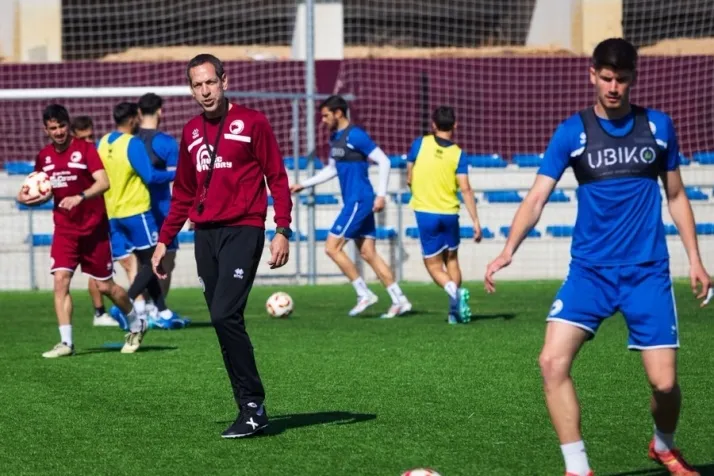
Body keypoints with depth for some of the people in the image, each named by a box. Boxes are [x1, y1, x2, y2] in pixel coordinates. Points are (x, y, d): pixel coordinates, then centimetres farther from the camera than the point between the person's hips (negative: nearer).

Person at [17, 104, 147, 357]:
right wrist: (29, 198, -4)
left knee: (105, 285, 4)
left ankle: (136, 325, 28)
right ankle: (66, 342, -11)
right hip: (64, 229, 4)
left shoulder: (85, 149, -10)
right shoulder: (44, 157, 5)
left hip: (93, 229, -4)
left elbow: (104, 182, -20)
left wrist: (80, 197, -35)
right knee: (60, 280, -13)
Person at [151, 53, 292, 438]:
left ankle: (252, 406, -11)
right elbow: (183, 193, 21)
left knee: (225, 315, -18)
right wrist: (164, 241, 16)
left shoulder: (252, 123, -2)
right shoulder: (191, 132, 14)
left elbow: (277, 178, -3)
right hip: (205, 234, 6)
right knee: (223, 321, 4)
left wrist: (282, 230, -12)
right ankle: (250, 409, 9)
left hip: (242, 230, -6)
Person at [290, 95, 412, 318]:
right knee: (368, 253, 7)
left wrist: (381, 195, -18)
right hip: (353, 201, 9)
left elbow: (384, 162, -14)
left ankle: (364, 294, -4)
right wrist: (303, 185, 23)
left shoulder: (355, 136, -13)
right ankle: (399, 300, 7)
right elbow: (331, 169, 27)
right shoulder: (334, 138, 14)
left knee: (332, 247, -9)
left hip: (359, 201, -9)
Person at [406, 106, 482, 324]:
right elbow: (465, 189, -11)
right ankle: (454, 310, 13)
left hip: (425, 213, -2)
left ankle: (454, 290, -23)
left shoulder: (420, 144, -5)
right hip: (449, 214, 2)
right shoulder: (458, 154, -5)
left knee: (433, 264, 6)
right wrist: (475, 221, -8)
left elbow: (409, 179, 2)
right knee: (452, 260, 19)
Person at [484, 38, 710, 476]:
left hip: (648, 271, 0)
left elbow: (676, 196, 14)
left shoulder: (658, 126, 3)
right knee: (553, 362, -18)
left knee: (664, 380, -5)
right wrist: (509, 250, -21)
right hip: (590, 270, 0)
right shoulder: (572, 132, -1)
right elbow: (537, 197, -6)